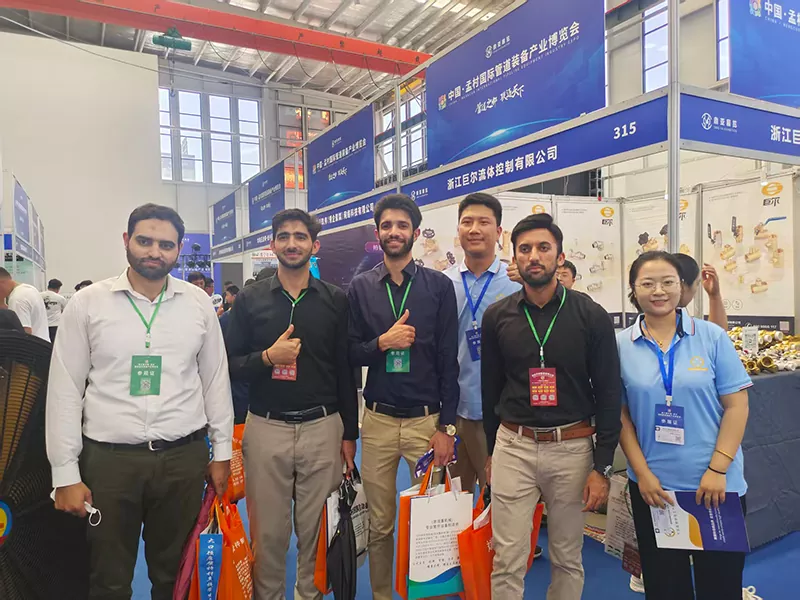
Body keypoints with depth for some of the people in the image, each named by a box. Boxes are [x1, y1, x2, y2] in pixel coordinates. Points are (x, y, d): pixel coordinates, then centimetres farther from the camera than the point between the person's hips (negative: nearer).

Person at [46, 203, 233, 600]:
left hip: (184, 459, 1)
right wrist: (65, 473, -3)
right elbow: (65, 390, -1)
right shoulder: (87, 304, -3)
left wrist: (222, 451, 6)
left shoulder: (198, 303, 1)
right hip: (108, 459, -1)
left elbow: (216, 380, 6)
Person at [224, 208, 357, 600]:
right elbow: (230, 364, 3)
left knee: (317, 527, 10)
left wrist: (349, 434, 5)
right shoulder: (250, 299, 3)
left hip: (323, 428, 0)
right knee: (267, 529, 10)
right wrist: (267, 357, -16)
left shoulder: (335, 300, 3)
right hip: (266, 429, 0)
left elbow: (346, 372, 5)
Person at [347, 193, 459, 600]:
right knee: (379, 524, 12)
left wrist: (446, 426, -6)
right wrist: (382, 342, -16)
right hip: (377, 420, 2)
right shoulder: (360, 287, 5)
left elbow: (449, 360, -2)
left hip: (427, 419, -1)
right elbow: (349, 354, 4)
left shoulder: (439, 285, 0)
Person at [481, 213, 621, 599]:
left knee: (567, 559, 16)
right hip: (512, 447, 1)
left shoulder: (592, 316, -5)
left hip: (572, 448, 0)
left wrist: (603, 467, -5)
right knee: (508, 561, 5)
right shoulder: (497, 316, 0)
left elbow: (608, 394, -3)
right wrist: (491, 451, 12)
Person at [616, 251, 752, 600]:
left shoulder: (711, 337, -4)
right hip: (652, 485, 1)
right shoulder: (621, 346, -3)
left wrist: (717, 470, -11)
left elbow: (736, 405, -5)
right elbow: (620, 414, 0)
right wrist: (642, 473, -6)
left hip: (715, 484, 0)